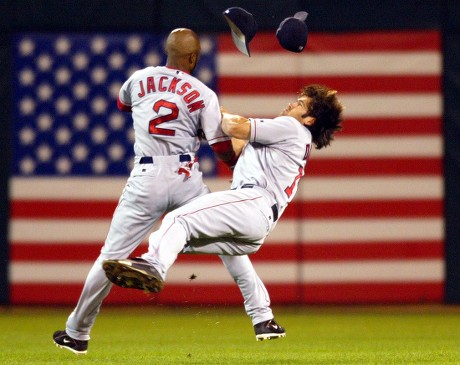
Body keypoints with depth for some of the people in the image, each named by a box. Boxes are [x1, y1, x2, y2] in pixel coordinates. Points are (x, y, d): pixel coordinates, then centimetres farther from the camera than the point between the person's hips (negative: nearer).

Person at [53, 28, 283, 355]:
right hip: (186, 178, -1)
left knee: (111, 255, 7)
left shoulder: (140, 79, 9)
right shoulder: (204, 95, 0)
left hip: (145, 179, 1)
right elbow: (224, 150, -1)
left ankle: (77, 333, 13)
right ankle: (262, 318, 4)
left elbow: (122, 103, 33)